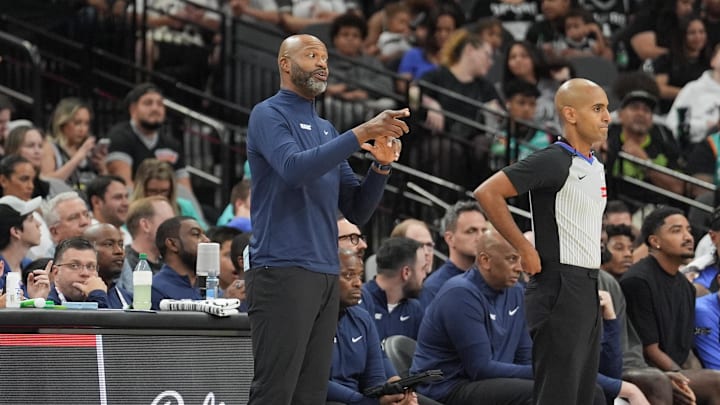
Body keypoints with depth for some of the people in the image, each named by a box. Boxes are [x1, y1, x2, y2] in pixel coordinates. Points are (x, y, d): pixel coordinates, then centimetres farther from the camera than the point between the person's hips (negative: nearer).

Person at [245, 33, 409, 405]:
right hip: (283, 273, -8)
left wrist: (381, 165, -1)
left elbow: (356, 210, 17)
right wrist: (360, 134, -25)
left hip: (325, 276, 8)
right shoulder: (269, 116, -3)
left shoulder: (327, 131, 20)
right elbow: (294, 169, -23)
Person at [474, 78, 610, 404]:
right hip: (559, 290, -9)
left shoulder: (596, 167, 14)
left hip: (587, 291, 9)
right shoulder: (553, 161, -13)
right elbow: (487, 193, -21)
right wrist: (526, 251, -18)